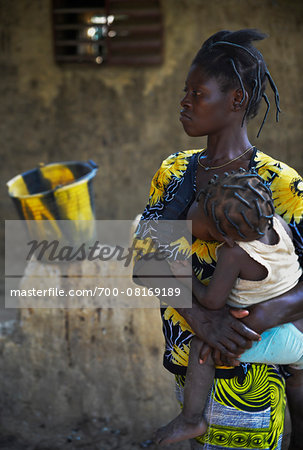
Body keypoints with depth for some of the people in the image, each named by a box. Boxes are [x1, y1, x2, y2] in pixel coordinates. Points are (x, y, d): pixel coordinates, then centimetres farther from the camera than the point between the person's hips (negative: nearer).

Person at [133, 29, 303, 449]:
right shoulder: (174, 171, 1)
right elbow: (144, 262, -9)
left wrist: (264, 316, -32)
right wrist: (201, 317, -24)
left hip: (246, 364, -5)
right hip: (186, 356, 5)